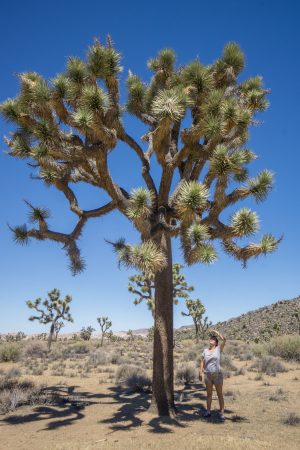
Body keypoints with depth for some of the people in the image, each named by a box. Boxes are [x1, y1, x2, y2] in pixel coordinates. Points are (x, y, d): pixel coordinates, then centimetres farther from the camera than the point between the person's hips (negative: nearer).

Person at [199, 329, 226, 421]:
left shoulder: (218, 349, -2)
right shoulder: (205, 350, 6)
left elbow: (224, 340, -16)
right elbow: (202, 362, 7)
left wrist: (216, 332, -10)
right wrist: (200, 373, 2)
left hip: (217, 375, -3)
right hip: (208, 375, 3)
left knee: (220, 394, 2)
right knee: (209, 394, 12)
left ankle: (221, 413, 8)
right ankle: (208, 411, 21)